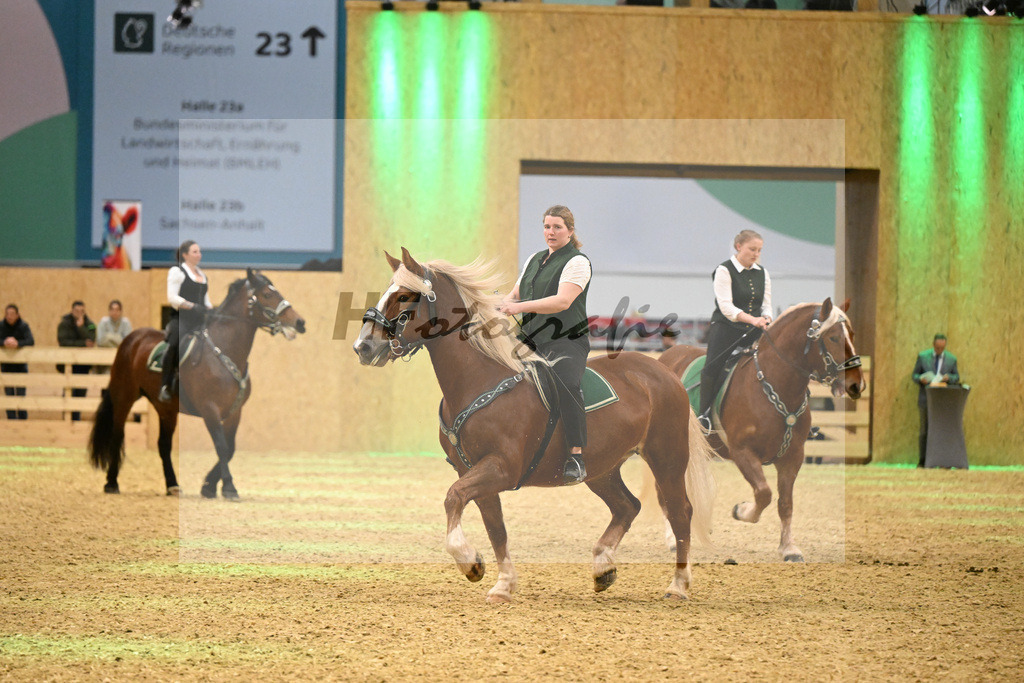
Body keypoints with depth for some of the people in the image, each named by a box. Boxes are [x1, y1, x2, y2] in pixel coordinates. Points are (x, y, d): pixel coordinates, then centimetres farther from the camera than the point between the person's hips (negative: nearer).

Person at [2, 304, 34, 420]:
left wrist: (18, 344, -39)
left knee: (21, 392, -3)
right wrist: (4, 343, -34)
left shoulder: (24, 326, -9)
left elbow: (31, 341, -21)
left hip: (20, 364, -2)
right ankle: (11, 418, 8)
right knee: (9, 392, 2)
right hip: (6, 365, 2)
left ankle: (23, 418, 7)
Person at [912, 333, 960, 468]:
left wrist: (949, 378, -10)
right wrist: (921, 379, -16)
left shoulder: (951, 359, 6)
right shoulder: (923, 356, 4)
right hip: (926, 399, 0)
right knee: (925, 430, 1)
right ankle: (922, 461, 6)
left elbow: (957, 377, 13)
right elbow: (915, 375, 7)